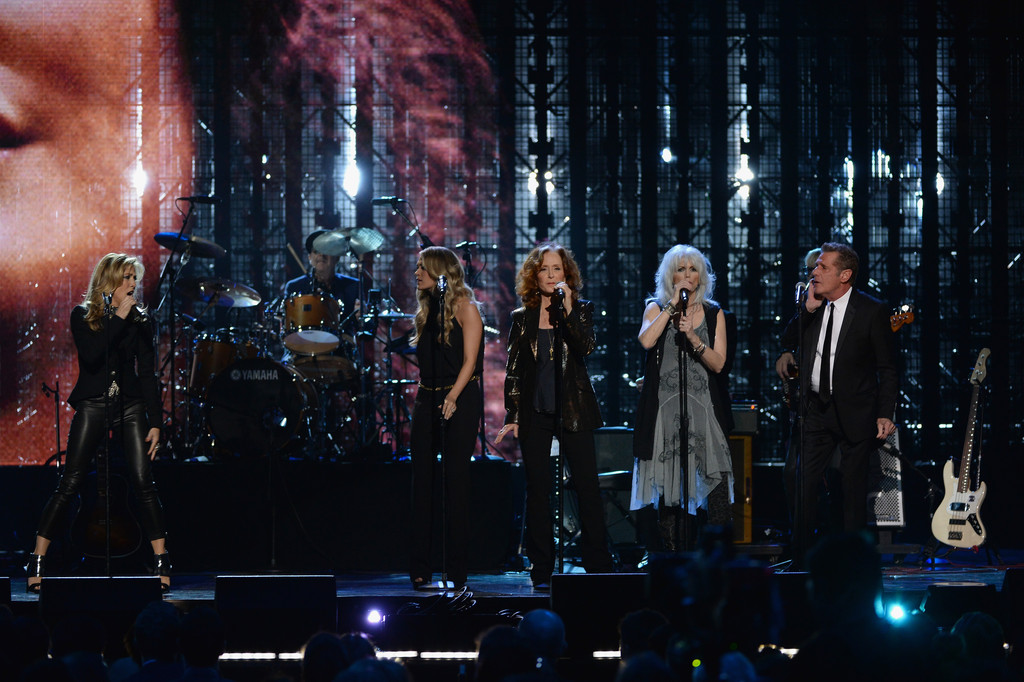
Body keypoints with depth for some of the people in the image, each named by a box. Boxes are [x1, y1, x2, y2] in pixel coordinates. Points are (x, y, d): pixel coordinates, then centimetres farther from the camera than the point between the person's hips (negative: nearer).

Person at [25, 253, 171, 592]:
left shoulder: (140, 320, 8)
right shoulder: (83, 316, 2)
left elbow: (148, 374, 6)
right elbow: (91, 355, -15)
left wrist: (155, 422, 0)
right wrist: (118, 318, -16)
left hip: (130, 405, 2)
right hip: (92, 404, -2)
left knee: (143, 481, -9)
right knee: (70, 483, -6)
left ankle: (162, 563, -5)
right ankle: (37, 561, -1)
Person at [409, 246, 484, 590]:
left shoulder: (465, 307, -4)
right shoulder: (427, 309, 16)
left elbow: (469, 360, -10)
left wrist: (452, 398, -20)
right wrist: (419, 401, 6)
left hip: (459, 400, -6)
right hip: (427, 400, 7)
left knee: (455, 482, -5)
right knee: (422, 481, 1)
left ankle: (455, 570, -3)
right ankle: (420, 568, 2)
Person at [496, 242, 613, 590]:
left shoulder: (580, 310, 5)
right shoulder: (522, 318, 9)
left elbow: (587, 347, -12)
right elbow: (513, 370, 9)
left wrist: (568, 310, -19)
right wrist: (511, 416, 3)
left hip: (573, 408, -1)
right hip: (534, 413, 1)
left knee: (587, 486, -4)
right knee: (537, 489, 1)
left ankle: (598, 566, 1)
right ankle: (541, 571, 5)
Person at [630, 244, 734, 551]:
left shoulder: (713, 313, 11)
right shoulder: (656, 308, 9)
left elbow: (718, 363, 2)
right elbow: (646, 341, -12)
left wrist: (692, 336, -12)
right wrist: (673, 305, -9)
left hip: (703, 407, 0)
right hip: (665, 407, 0)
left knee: (716, 480, -13)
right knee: (668, 490, 0)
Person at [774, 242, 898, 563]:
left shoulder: (872, 311, -8)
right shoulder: (811, 306, 5)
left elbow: (887, 367, -5)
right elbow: (787, 341, 5)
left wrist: (885, 414, -12)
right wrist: (808, 309, -9)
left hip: (854, 413, -4)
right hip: (815, 410, 4)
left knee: (853, 490, 3)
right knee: (798, 481, -3)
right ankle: (801, 558, 7)